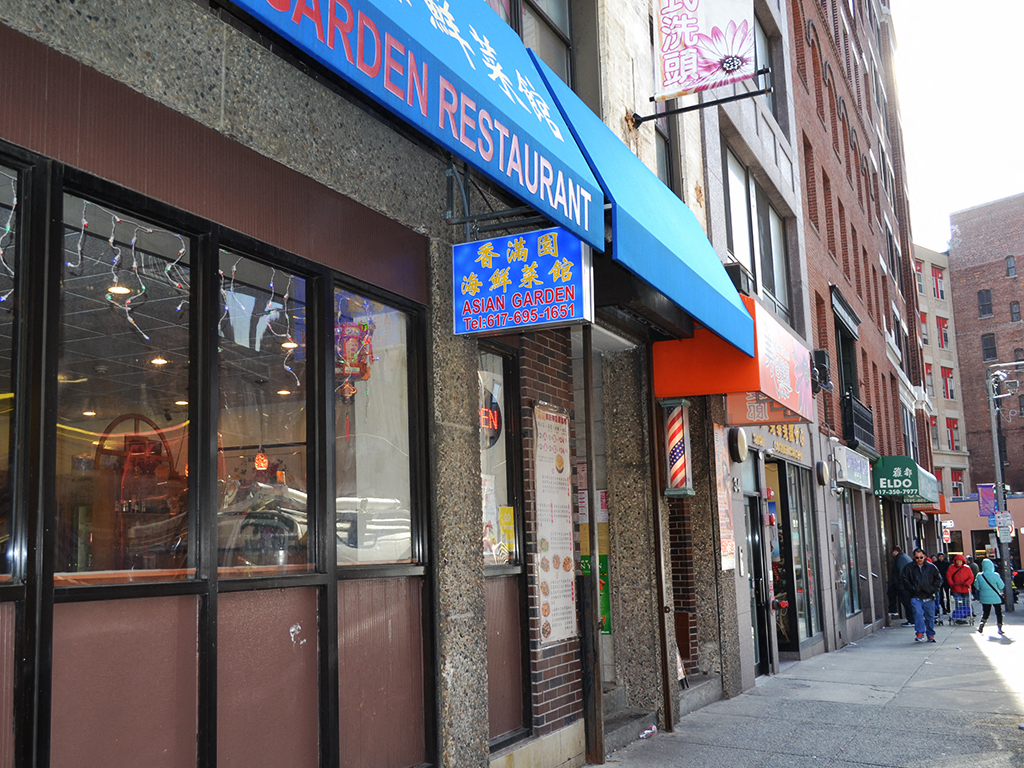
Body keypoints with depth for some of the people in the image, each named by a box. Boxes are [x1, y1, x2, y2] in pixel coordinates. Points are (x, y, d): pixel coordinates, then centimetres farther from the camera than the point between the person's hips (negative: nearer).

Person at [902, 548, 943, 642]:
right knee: (918, 613, -19)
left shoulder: (931, 567, 5)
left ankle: (931, 635, 18)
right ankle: (920, 633, -15)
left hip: (929, 597, 1)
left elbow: (938, 579, 11)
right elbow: (905, 581, 6)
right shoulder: (909, 568, 3)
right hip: (916, 597, -1)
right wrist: (913, 589, -6)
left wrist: (933, 589, -1)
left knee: (930, 616, 6)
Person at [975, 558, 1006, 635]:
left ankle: (982, 624, -8)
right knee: (998, 612, 11)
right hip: (996, 597, -2)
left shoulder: (979, 576, -9)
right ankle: (999, 628, 10)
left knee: (985, 612, 13)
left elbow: (977, 586, -1)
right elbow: (1002, 586, -7)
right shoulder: (995, 576, -15)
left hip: (985, 598, 2)